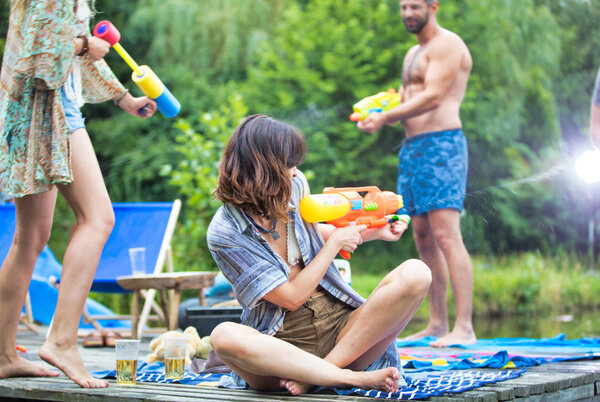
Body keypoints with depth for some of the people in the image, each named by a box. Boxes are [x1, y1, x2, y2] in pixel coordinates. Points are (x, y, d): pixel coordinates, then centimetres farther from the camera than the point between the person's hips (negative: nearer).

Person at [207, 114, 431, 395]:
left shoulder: (295, 186, 5)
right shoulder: (223, 234, -12)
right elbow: (292, 297, -11)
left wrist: (374, 232, 24)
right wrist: (336, 241, -4)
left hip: (342, 328, 5)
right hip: (282, 343, -5)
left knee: (415, 274, -20)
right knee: (224, 336, -37)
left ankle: (312, 376, -23)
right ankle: (356, 378, -34)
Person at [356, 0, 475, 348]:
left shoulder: (447, 45, -5)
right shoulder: (413, 54, 25)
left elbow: (432, 98, -16)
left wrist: (385, 118, -15)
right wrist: (375, 114, 3)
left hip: (441, 145, -9)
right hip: (413, 148, 9)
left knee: (446, 234, -16)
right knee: (424, 238, 7)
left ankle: (465, 328, -17)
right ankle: (437, 325, 12)